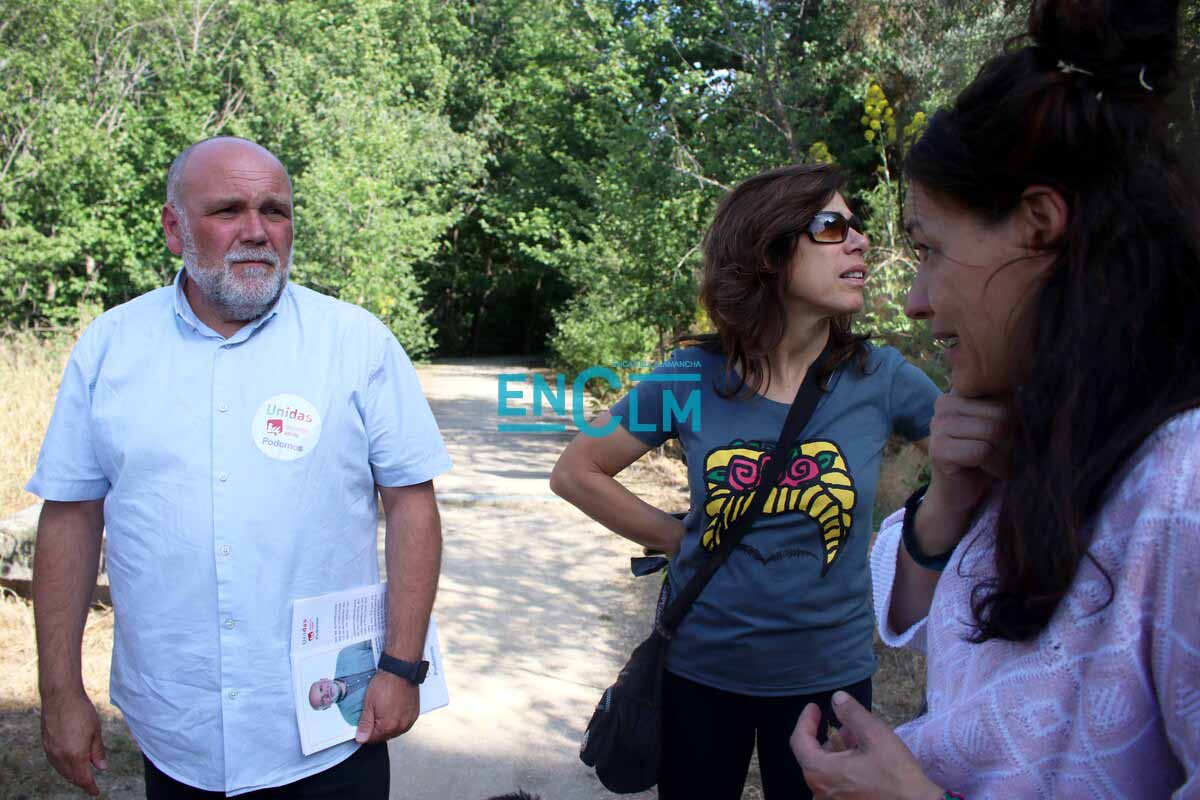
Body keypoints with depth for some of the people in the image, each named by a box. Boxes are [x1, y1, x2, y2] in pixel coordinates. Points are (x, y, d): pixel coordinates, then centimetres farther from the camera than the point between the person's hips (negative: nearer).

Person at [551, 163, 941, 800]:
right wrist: (678, 539, -3)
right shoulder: (693, 378, -11)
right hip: (699, 668, 0)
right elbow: (576, 472, -1)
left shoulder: (879, 378, -11)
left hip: (828, 673, 0)